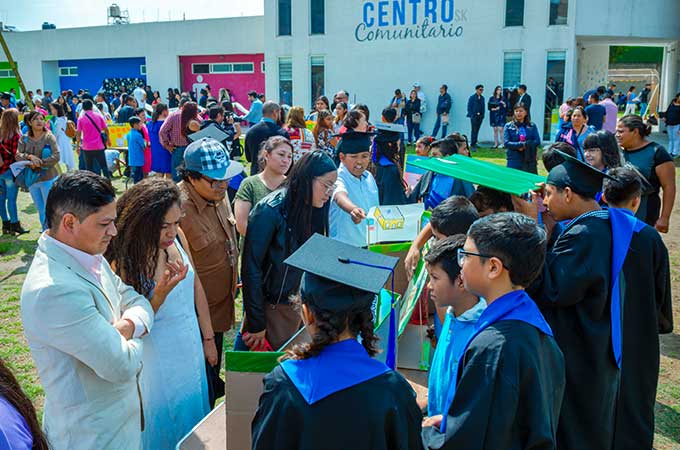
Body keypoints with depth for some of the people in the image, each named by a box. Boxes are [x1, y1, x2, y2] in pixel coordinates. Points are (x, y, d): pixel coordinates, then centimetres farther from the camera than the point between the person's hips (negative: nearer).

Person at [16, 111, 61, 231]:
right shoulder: (24, 139, 6)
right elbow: (17, 155, -3)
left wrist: (39, 163, -19)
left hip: (48, 178, -4)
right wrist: (29, 157, -21)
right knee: (40, 211, 15)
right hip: (32, 179, 5)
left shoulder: (49, 137, -5)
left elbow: (56, 156, -15)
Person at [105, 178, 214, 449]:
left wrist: (209, 339, 8)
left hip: (191, 348, 5)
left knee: (192, 412, 25)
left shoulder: (177, 237, -11)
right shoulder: (123, 263, -25)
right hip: (158, 359, -5)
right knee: (165, 425, 17)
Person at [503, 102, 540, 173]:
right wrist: (521, 144, -14)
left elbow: (537, 141, 0)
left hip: (530, 161, 2)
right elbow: (506, 143, -6)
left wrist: (525, 145, -13)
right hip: (513, 161, -2)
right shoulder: (508, 126, 4)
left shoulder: (532, 126, 8)